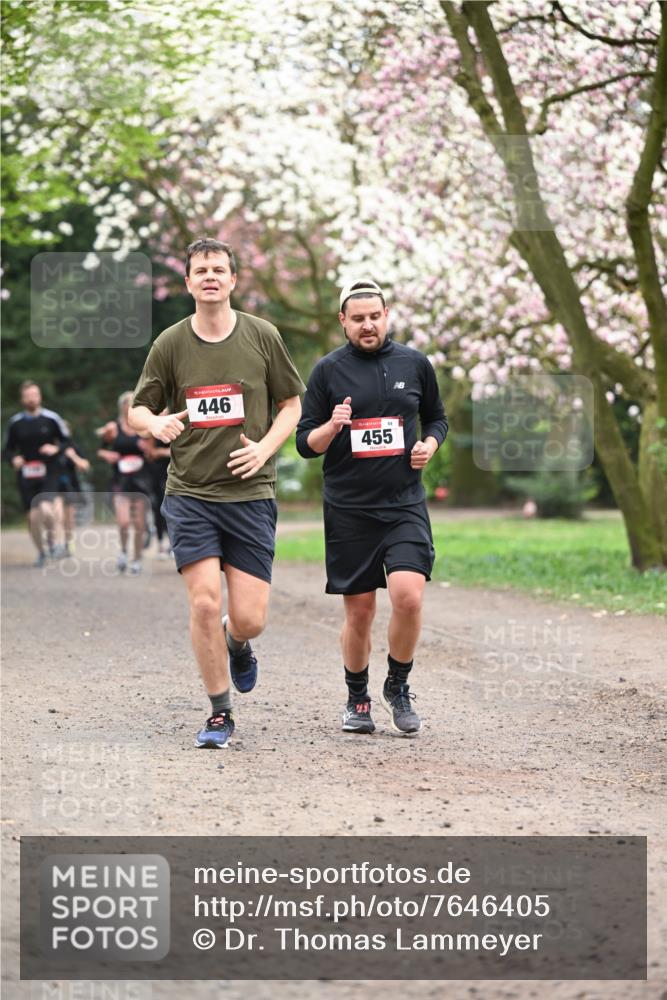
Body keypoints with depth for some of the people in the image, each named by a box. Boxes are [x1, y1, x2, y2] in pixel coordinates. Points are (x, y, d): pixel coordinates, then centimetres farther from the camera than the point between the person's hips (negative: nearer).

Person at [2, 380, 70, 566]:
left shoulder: (51, 419, -2)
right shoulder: (15, 423, 4)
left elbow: (67, 442, 6)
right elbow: (7, 449, 14)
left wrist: (56, 449, -15)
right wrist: (13, 458, -8)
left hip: (48, 475, -2)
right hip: (26, 476, 3)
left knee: (46, 509, -24)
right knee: (33, 516, 2)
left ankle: (54, 540, 3)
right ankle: (40, 552, 23)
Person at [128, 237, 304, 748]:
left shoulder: (262, 336, 2)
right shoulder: (171, 343, 2)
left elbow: (292, 404, 11)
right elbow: (137, 410, 10)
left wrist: (264, 447, -7)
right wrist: (155, 422, -15)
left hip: (250, 494, 0)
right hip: (189, 494, 0)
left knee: (248, 619, -5)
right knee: (204, 603, -12)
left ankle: (237, 645, 34)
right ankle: (220, 713, 6)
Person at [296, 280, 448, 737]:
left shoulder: (415, 364, 6)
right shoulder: (328, 370, 1)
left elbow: (437, 419, 20)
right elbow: (305, 442, 3)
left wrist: (429, 445, -1)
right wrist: (331, 428, -18)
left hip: (405, 505, 1)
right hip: (348, 511, 0)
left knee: (409, 596, -18)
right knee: (359, 613, 4)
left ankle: (398, 686, 6)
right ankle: (357, 699, 25)